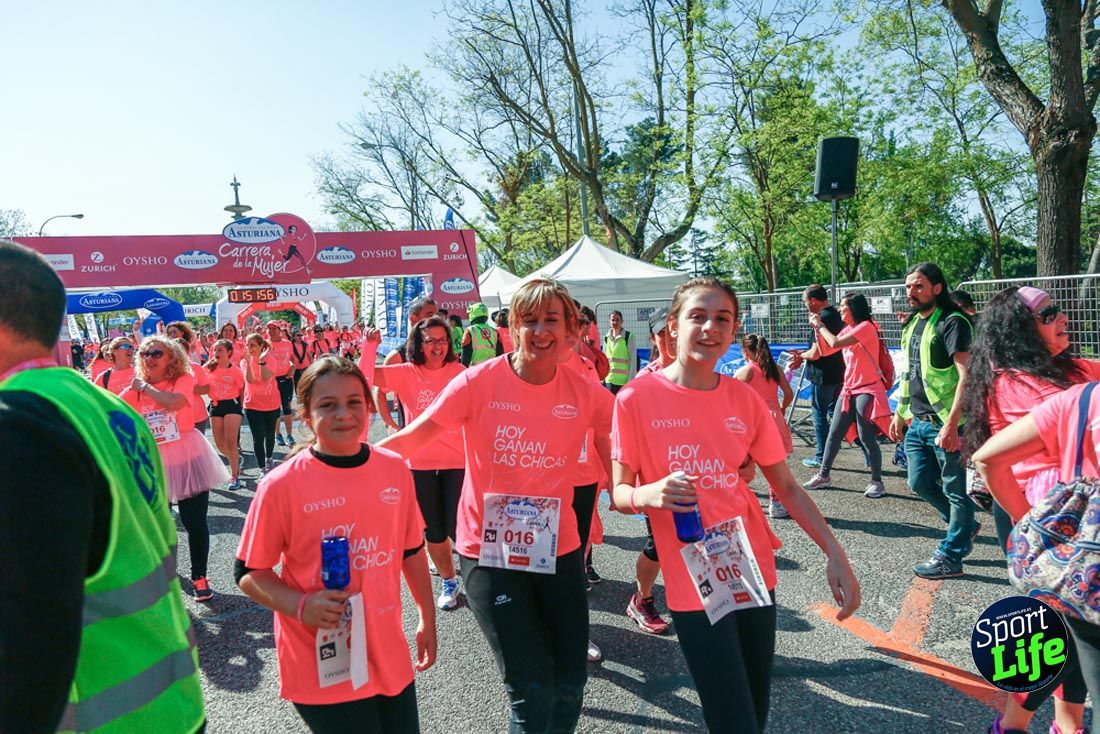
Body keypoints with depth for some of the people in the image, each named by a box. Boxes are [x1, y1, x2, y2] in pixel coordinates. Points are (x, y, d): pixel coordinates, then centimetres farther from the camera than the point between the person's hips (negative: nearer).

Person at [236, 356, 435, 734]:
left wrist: (427, 617, 15)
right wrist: (301, 607, -20)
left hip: (390, 656, 4)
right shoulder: (281, 485, -14)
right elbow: (248, 573, -5)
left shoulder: (394, 468, -3)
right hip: (323, 668, -4)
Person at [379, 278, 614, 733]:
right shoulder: (479, 382, -13)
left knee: (571, 679, 13)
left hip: (559, 548, 3)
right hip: (490, 551, -3)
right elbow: (411, 438, -12)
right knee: (533, 687, -3)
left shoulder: (586, 394, -5)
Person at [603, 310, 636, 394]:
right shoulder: (606, 337, 8)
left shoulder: (628, 336, -5)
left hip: (624, 379, -4)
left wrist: (631, 379, -9)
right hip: (609, 379, 4)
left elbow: (633, 359, -6)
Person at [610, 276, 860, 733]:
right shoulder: (636, 398, -11)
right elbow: (620, 493, -7)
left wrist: (834, 552, -3)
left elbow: (786, 487, 7)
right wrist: (649, 494, -28)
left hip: (754, 571, 5)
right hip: (694, 583, -4)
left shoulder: (745, 399, 1)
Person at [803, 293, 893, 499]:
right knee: (834, 434, 9)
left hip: (867, 390, -8)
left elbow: (835, 343, -21)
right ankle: (823, 475, 18)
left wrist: (821, 325, -7)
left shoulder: (866, 327, -12)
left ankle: (877, 482, 2)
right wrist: (817, 327, 7)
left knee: (866, 437, -8)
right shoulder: (847, 330, 15)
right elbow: (824, 351, 15)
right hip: (849, 389, 8)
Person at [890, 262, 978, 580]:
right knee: (920, 483, 15)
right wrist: (900, 414, 19)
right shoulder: (913, 323, 14)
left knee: (954, 489, 3)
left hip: (944, 423, -9)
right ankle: (966, 525, 37)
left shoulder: (952, 323, -12)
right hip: (917, 422, 9)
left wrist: (951, 424, -26)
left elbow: (966, 375, -20)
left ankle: (950, 557, 13)